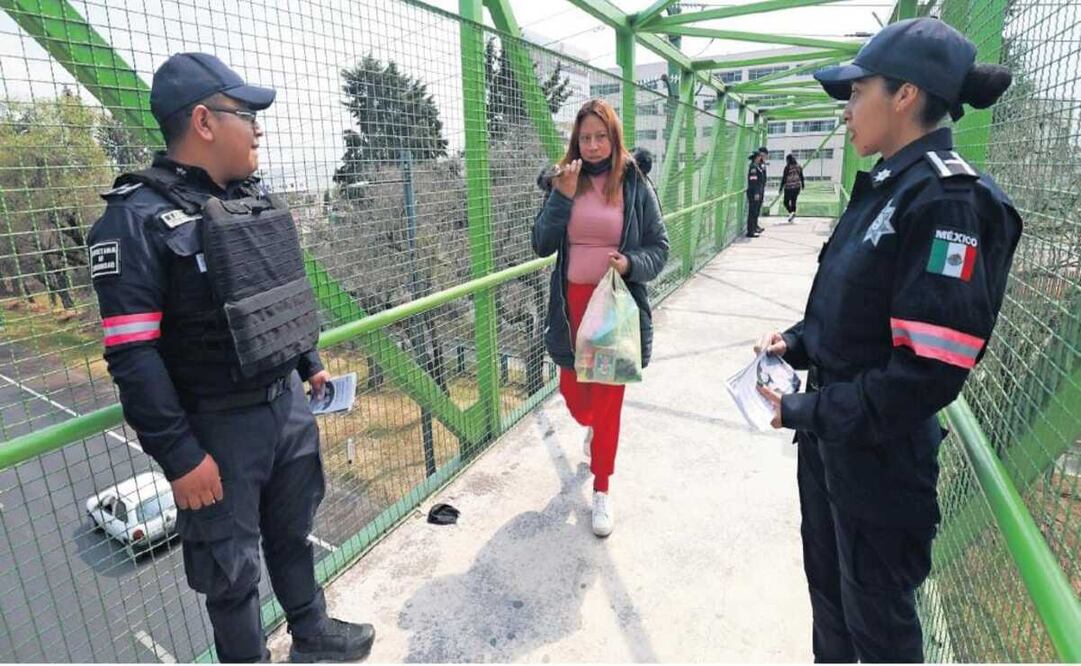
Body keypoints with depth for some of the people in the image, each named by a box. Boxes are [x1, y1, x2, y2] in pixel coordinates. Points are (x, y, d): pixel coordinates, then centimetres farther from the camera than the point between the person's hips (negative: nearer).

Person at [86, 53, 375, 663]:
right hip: (218, 426, -7)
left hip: (289, 402, 7)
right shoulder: (138, 218, -16)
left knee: (294, 529, 23)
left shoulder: (256, 199, 6)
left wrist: (311, 364, 18)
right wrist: (178, 455, -18)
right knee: (231, 565, 12)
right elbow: (132, 356, -19)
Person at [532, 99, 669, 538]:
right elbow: (541, 245, -5)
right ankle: (591, 428, 53)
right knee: (573, 390, 14)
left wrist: (632, 264, -20)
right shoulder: (565, 182, 2)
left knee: (609, 398, 4)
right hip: (572, 304, 2)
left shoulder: (635, 185, -3)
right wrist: (563, 195, -17)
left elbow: (659, 247, 0)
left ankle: (601, 490, 22)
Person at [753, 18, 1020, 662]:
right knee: (828, 583, 27)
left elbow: (930, 370, -26)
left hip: (880, 453, -8)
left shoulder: (951, 199, -21)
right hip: (831, 433, 8)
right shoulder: (887, 187, 6)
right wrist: (796, 342, 1)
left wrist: (806, 412, -19)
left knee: (876, 614, 16)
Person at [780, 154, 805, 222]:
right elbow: (801, 176, 13)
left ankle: (791, 212, -19)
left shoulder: (787, 167, -12)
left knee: (786, 202, 3)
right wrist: (803, 185, 28)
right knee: (793, 201, 15)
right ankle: (793, 214, 14)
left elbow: (784, 178, -13)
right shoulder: (798, 166, 5)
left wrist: (781, 188, -9)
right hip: (797, 187, 5)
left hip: (789, 188, -5)